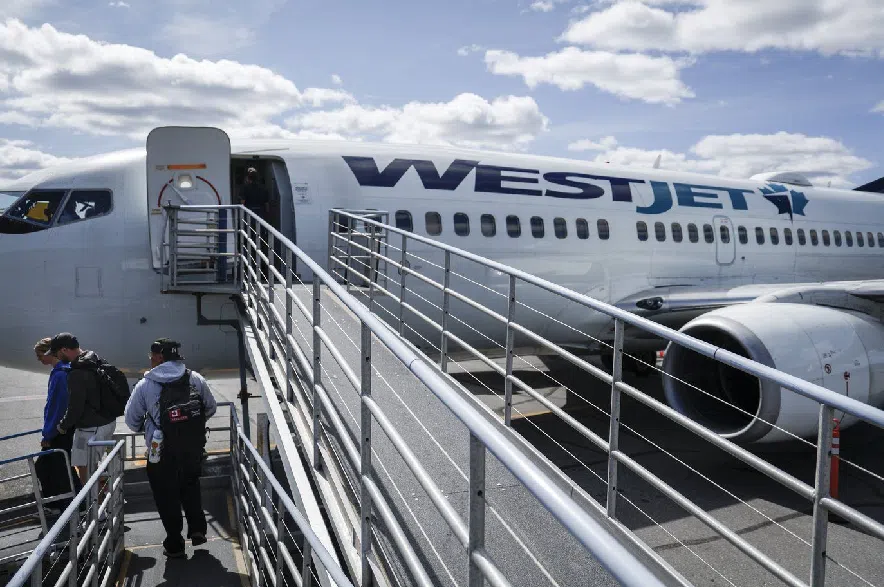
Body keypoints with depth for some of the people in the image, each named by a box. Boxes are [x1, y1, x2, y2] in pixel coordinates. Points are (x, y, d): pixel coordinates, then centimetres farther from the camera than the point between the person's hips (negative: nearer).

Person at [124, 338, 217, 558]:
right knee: (191, 486, 25)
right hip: (194, 447, 3)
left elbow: (131, 419, 1)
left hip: (162, 453, -2)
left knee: (167, 496, 12)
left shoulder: (145, 385, -6)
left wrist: (144, 429, 22)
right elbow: (211, 408, 8)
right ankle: (197, 528, 16)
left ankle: (174, 545, 19)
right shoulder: (196, 379, 0)